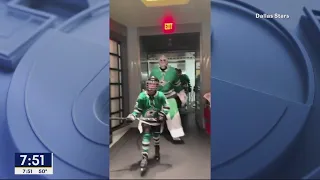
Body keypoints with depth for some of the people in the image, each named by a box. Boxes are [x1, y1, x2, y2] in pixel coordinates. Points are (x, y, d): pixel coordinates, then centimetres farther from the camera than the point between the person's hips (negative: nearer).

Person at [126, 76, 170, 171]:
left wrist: (162, 115, -20)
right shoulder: (142, 96, -17)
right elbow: (137, 109, -8)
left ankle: (157, 151, 47)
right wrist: (132, 116, -23)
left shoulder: (160, 95, -16)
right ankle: (144, 157, -9)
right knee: (146, 136, -16)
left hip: (157, 120, 2)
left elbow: (166, 107, -6)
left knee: (156, 136, 17)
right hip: (145, 120, -1)